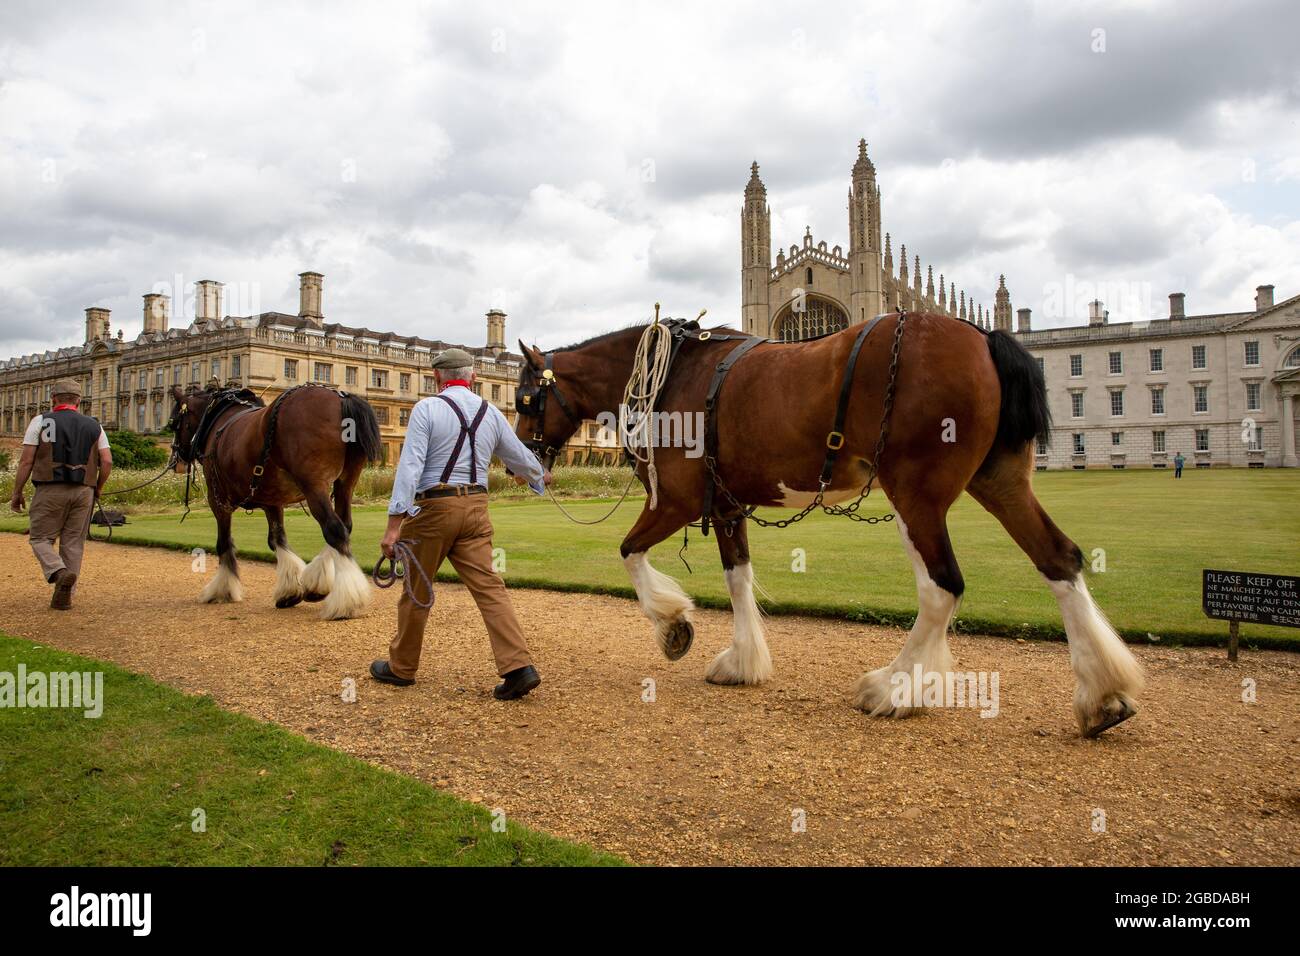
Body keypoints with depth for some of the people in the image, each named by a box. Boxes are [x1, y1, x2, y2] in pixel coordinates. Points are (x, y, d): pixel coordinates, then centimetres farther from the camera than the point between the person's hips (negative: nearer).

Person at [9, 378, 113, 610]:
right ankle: (64, 595, 9)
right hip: (83, 491, 3)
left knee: (40, 539, 9)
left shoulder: (41, 421, 1)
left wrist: (17, 493, 5)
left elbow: (26, 461, -3)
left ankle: (59, 572, -17)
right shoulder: (94, 426, 9)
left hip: (50, 490, -3)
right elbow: (107, 462, 1)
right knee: (73, 543, 8)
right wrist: (97, 490, 13)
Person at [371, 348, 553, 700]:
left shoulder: (426, 408, -6)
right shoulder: (491, 413, 9)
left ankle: (401, 667, 27)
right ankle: (518, 666, -7)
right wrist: (540, 476, 42)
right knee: (488, 586, 2)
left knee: (416, 589, 11)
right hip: (476, 509, 4)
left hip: (434, 507, -4)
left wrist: (395, 523, -16)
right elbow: (520, 457, 20)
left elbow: (410, 466, -14)